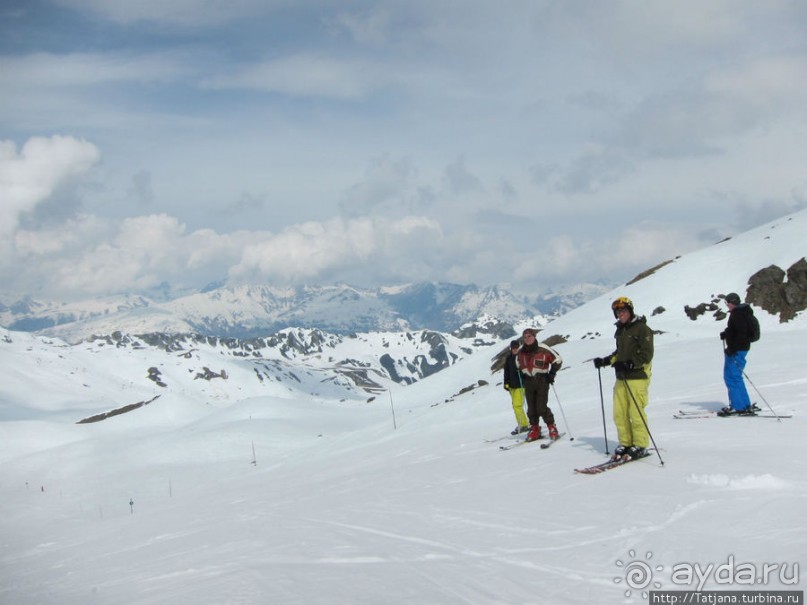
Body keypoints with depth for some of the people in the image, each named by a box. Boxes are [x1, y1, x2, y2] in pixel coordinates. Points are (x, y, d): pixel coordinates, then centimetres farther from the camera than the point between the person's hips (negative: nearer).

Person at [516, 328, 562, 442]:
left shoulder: (543, 349, -11)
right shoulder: (521, 352, 5)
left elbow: (557, 360, -3)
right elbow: (518, 365, 24)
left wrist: (551, 374, -7)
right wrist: (522, 375, 11)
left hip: (542, 380, -5)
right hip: (528, 382, 5)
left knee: (541, 407, -12)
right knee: (531, 408, 5)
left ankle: (552, 427, 3)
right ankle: (534, 429, 15)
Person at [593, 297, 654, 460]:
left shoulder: (642, 328, -6)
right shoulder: (620, 330, 18)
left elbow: (647, 355, -12)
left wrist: (629, 364, -23)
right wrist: (605, 361, 15)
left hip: (638, 377, -7)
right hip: (621, 378, 7)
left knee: (636, 413, -7)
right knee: (619, 413, 3)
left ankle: (640, 446, 3)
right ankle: (625, 443, 13)